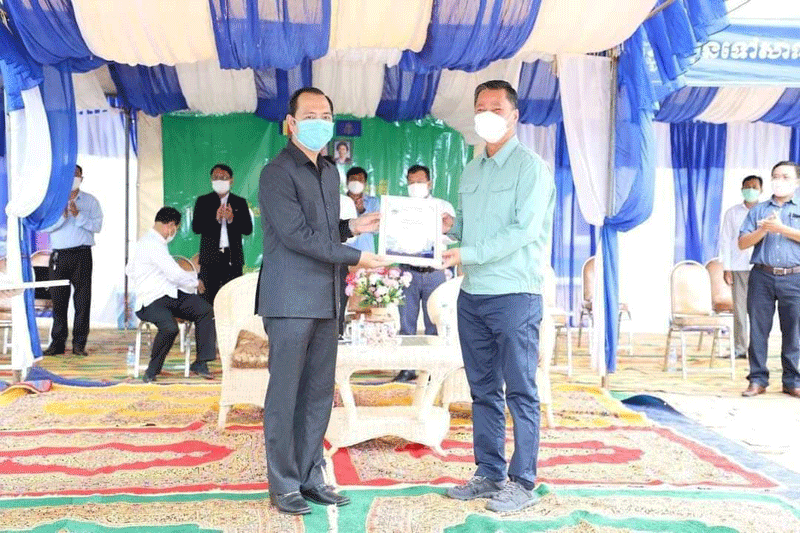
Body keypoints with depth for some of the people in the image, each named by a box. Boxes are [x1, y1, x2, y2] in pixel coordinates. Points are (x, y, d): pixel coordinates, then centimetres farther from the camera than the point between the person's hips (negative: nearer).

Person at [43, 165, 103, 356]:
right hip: (59, 255, 1)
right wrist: (61, 216, -12)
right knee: (58, 299, 2)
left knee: (83, 299, -2)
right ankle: (57, 342, 9)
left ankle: (79, 343, 3)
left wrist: (78, 215, -15)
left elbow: (97, 225, -3)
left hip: (82, 254, -1)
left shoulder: (90, 201, 9)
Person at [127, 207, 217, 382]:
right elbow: (176, 275, -17)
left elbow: (130, 269, 31)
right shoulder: (152, 244, -13)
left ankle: (200, 363, -9)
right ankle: (152, 370, -9)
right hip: (151, 301, -10)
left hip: (172, 295, 10)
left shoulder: (154, 241, 21)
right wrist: (195, 280, 2)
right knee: (170, 327, -35)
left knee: (206, 310, -11)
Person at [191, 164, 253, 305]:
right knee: (209, 298, -3)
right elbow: (195, 227, 0)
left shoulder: (240, 202, 12)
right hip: (210, 258, 0)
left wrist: (232, 219, -15)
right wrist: (215, 219, -15)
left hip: (233, 258, 1)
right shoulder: (203, 201, 11)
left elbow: (248, 229, 3)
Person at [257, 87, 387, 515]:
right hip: (290, 301, -7)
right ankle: (283, 484, 13)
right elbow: (297, 234, -16)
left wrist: (352, 227, 5)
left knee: (319, 394, 11)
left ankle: (310, 477, 22)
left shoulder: (330, 173, 17)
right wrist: (357, 257, -15)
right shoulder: (277, 174, -8)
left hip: (325, 301, 8)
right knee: (285, 395, 1)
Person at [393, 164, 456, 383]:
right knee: (407, 323, 3)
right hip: (408, 271, 1)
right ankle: (407, 368, 10)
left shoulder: (444, 207, 11)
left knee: (434, 324, 1)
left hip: (434, 272, -1)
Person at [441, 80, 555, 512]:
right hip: (471, 295, 7)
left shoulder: (530, 167, -6)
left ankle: (522, 482, 9)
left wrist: (469, 254, -20)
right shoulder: (471, 171, 16)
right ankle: (489, 474, 23)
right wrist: (451, 225, -2)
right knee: (483, 391, 12)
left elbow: (524, 230, -16)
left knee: (520, 392, 0)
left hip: (514, 294, -7)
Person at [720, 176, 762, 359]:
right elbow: (725, 241, 6)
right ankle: (740, 348, 7)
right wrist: (726, 268, -1)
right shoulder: (733, 213, 8)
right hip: (739, 267, 0)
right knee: (739, 308, 0)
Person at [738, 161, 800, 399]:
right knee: (758, 329, 2)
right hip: (762, 276, 1)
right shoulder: (758, 210, 13)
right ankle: (758, 379, 8)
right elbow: (742, 243, 5)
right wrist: (764, 230, -9)